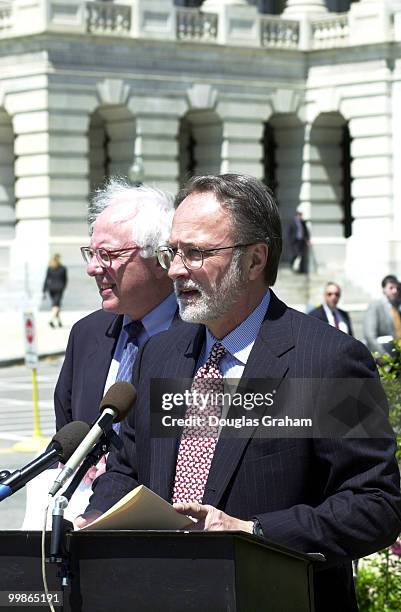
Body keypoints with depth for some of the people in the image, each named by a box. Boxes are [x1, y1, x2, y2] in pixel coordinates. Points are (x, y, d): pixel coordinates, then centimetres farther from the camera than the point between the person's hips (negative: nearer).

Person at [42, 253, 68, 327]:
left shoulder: (49, 268, 1)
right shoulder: (63, 268, -2)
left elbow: (46, 279, -1)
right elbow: (65, 279, 6)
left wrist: (44, 291, 0)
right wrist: (63, 288, 23)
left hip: (51, 288, 2)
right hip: (59, 288, -2)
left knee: (55, 304, 18)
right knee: (56, 305, -7)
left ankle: (58, 321, 27)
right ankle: (51, 320, -28)